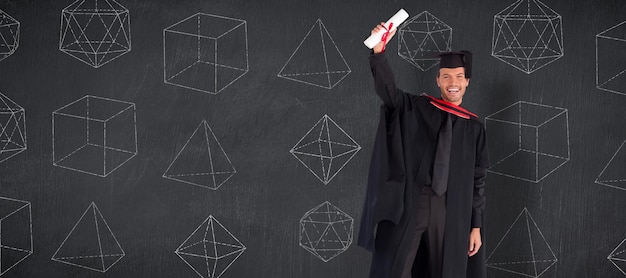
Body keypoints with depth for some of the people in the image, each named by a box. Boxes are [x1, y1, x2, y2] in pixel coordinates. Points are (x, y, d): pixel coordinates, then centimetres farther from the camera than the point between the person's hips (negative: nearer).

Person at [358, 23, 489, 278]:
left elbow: (477, 180, 10)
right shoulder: (415, 109, 6)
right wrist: (379, 50, -28)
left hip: (451, 209, 1)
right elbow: (387, 90, -11)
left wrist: (476, 226, 6)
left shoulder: (473, 127, 9)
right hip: (406, 204, -1)